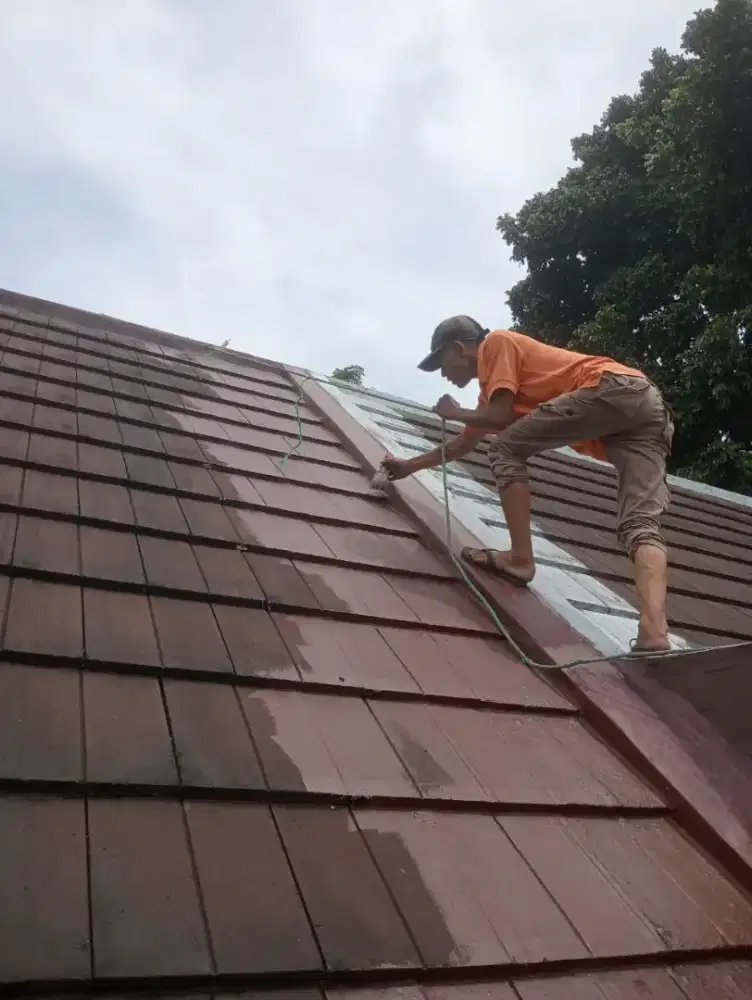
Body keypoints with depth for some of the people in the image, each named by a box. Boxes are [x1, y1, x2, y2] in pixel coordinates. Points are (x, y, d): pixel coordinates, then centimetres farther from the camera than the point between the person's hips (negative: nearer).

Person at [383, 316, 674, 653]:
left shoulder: (497, 344, 9)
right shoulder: (493, 385, 34)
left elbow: (501, 418, -5)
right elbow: (463, 444, 46)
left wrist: (455, 412, 15)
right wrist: (410, 465, 56)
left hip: (615, 389, -9)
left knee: (506, 448, -1)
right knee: (641, 526, -8)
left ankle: (520, 559, -6)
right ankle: (654, 636, -26)